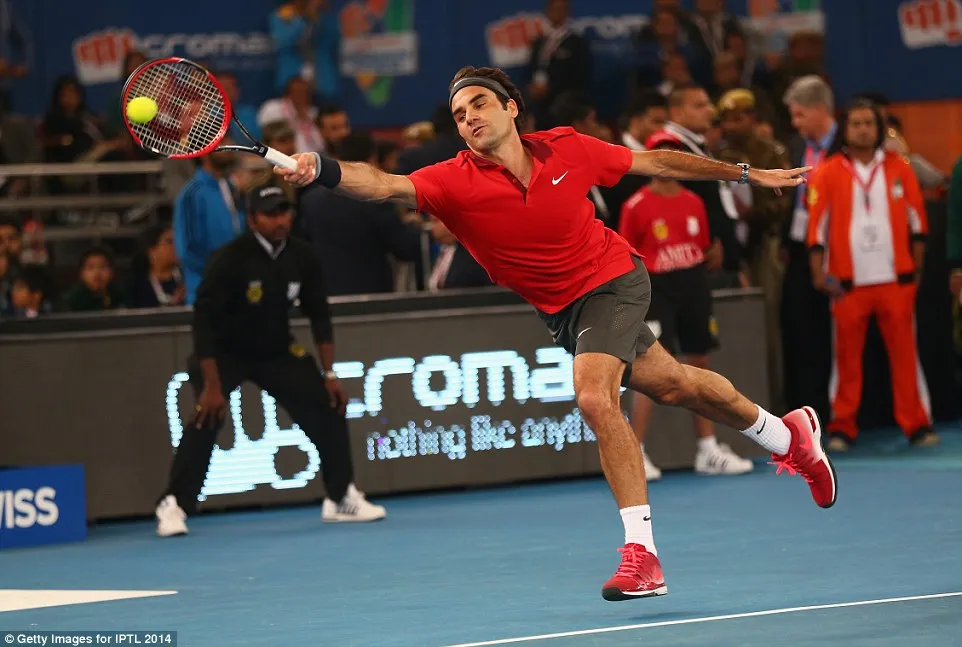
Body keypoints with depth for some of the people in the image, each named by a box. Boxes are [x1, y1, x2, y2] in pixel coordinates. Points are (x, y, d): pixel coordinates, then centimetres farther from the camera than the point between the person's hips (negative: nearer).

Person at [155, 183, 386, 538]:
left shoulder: (302, 257, -10)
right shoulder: (231, 259, -26)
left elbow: (319, 315, 1)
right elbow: (204, 321, -25)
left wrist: (329, 374, -1)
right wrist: (212, 385, -28)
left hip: (277, 351, 5)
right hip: (225, 353, -5)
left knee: (329, 407, -2)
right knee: (207, 418, -26)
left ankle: (342, 497, 13)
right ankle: (173, 506, -20)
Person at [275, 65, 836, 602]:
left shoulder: (567, 149, -16)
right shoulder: (456, 182, -19)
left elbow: (655, 162, -1)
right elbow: (384, 185, -37)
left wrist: (744, 174, 7)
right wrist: (321, 169, -57)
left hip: (613, 278, -3)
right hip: (564, 310, 3)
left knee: (595, 396, -25)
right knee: (672, 386, 18)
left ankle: (641, 554, -19)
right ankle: (787, 434, 45)